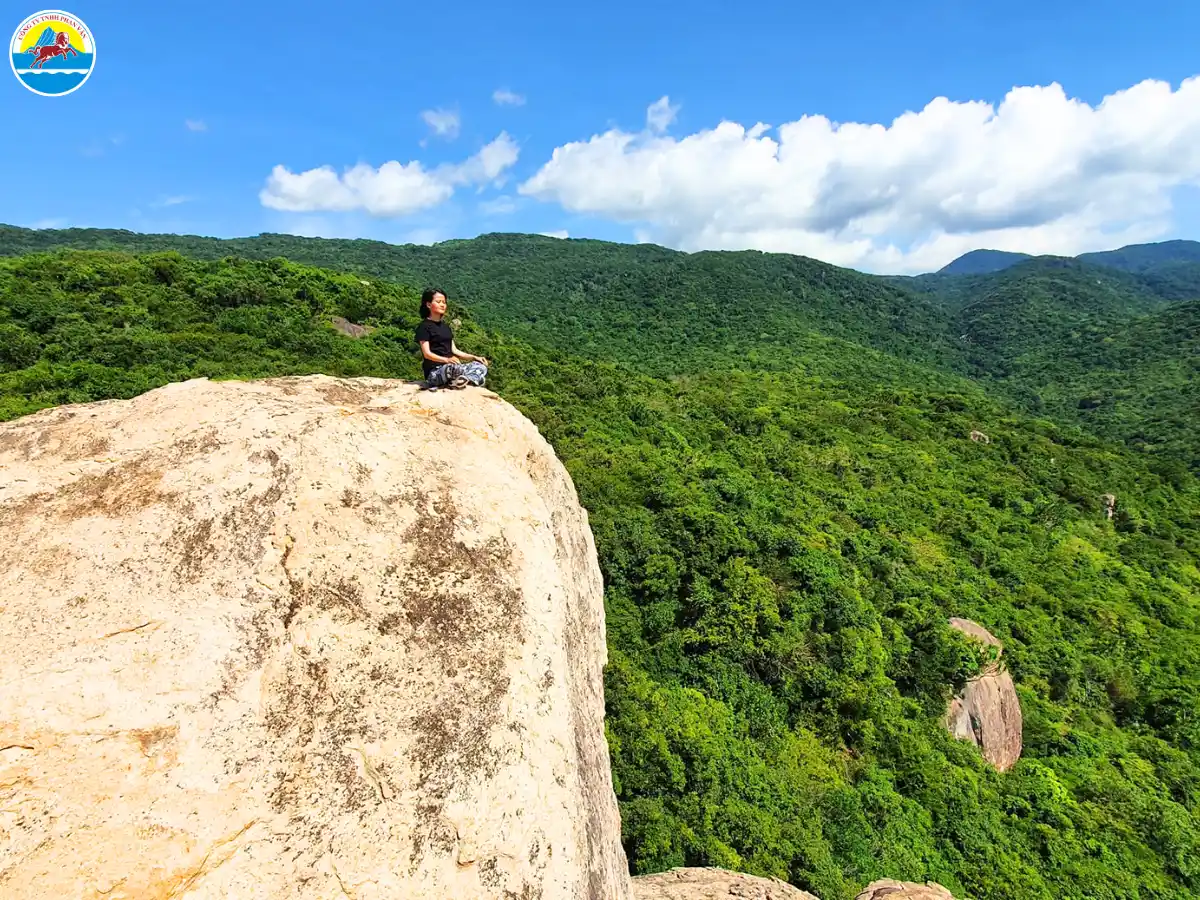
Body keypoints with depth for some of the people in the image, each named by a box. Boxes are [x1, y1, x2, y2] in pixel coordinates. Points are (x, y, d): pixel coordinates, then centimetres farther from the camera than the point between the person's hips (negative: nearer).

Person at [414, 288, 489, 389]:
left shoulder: (445, 326, 23)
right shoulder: (424, 326, -2)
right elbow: (427, 353, -12)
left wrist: (473, 357, 6)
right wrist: (446, 360, -30)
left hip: (450, 366, 8)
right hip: (434, 372, -8)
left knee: (481, 366, -14)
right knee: (454, 368, -42)